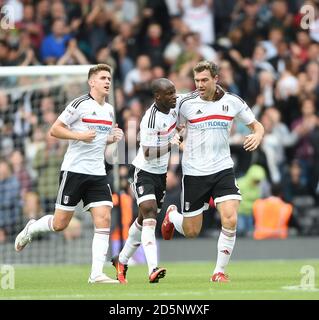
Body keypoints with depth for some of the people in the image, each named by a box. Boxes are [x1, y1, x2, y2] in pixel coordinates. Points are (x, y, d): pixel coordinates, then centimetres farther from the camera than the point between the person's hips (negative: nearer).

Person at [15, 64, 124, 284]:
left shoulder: (109, 110, 14)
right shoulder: (80, 104, -9)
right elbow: (55, 130, -9)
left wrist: (113, 138, 7)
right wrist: (79, 135, -22)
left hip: (98, 173, 6)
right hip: (74, 170, -6)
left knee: (104, 220, -10)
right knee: (60, 224, -1)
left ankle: (97, 274, -10)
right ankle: (31, 229, 31)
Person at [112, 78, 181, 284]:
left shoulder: (174, 107, -2)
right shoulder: (151, 120, -26)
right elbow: (148, 154, -27)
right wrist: (171, 145, -34)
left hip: (161, 172, 8)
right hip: (143, 172, -8)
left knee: (145, 220, 16)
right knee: (149, 214, -23)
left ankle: (122, 260, 34)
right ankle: (153, 269, -34)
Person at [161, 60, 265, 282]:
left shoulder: (232, 102, -1)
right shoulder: (186, 103, -6)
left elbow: (256, 125, 11)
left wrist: (257, 136, -12)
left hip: (223, 168, 1)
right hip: (194, 172, -1)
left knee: (230, 220, -19)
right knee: (191, 232, 6)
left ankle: (220, 271, -2)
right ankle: (172, 215, 43)